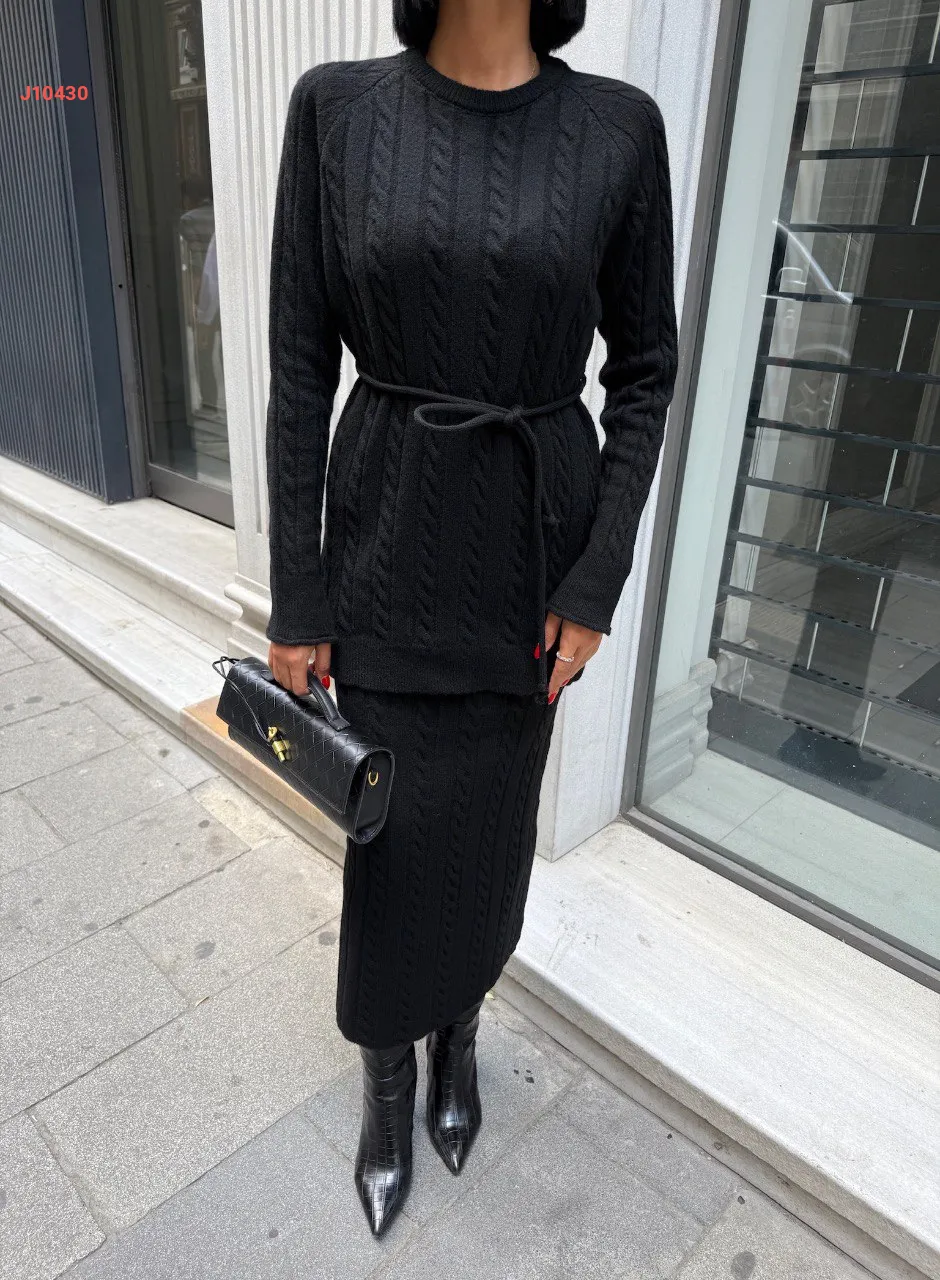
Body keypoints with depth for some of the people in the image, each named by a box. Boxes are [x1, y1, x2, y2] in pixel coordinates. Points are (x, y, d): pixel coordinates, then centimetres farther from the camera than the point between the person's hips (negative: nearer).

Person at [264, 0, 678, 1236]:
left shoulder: (621, 127, -3)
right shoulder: (336, 108, -3)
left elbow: (643, 369, 1)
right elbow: (300, 367, -4)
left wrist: (598, 582, -6)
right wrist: (294, 594, -5)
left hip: (538, 537, 1)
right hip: (390, 533, 0)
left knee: (494, 822, 15)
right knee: (393, 825, 9)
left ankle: (457, 1035, 46)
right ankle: (387, 1075, 39)